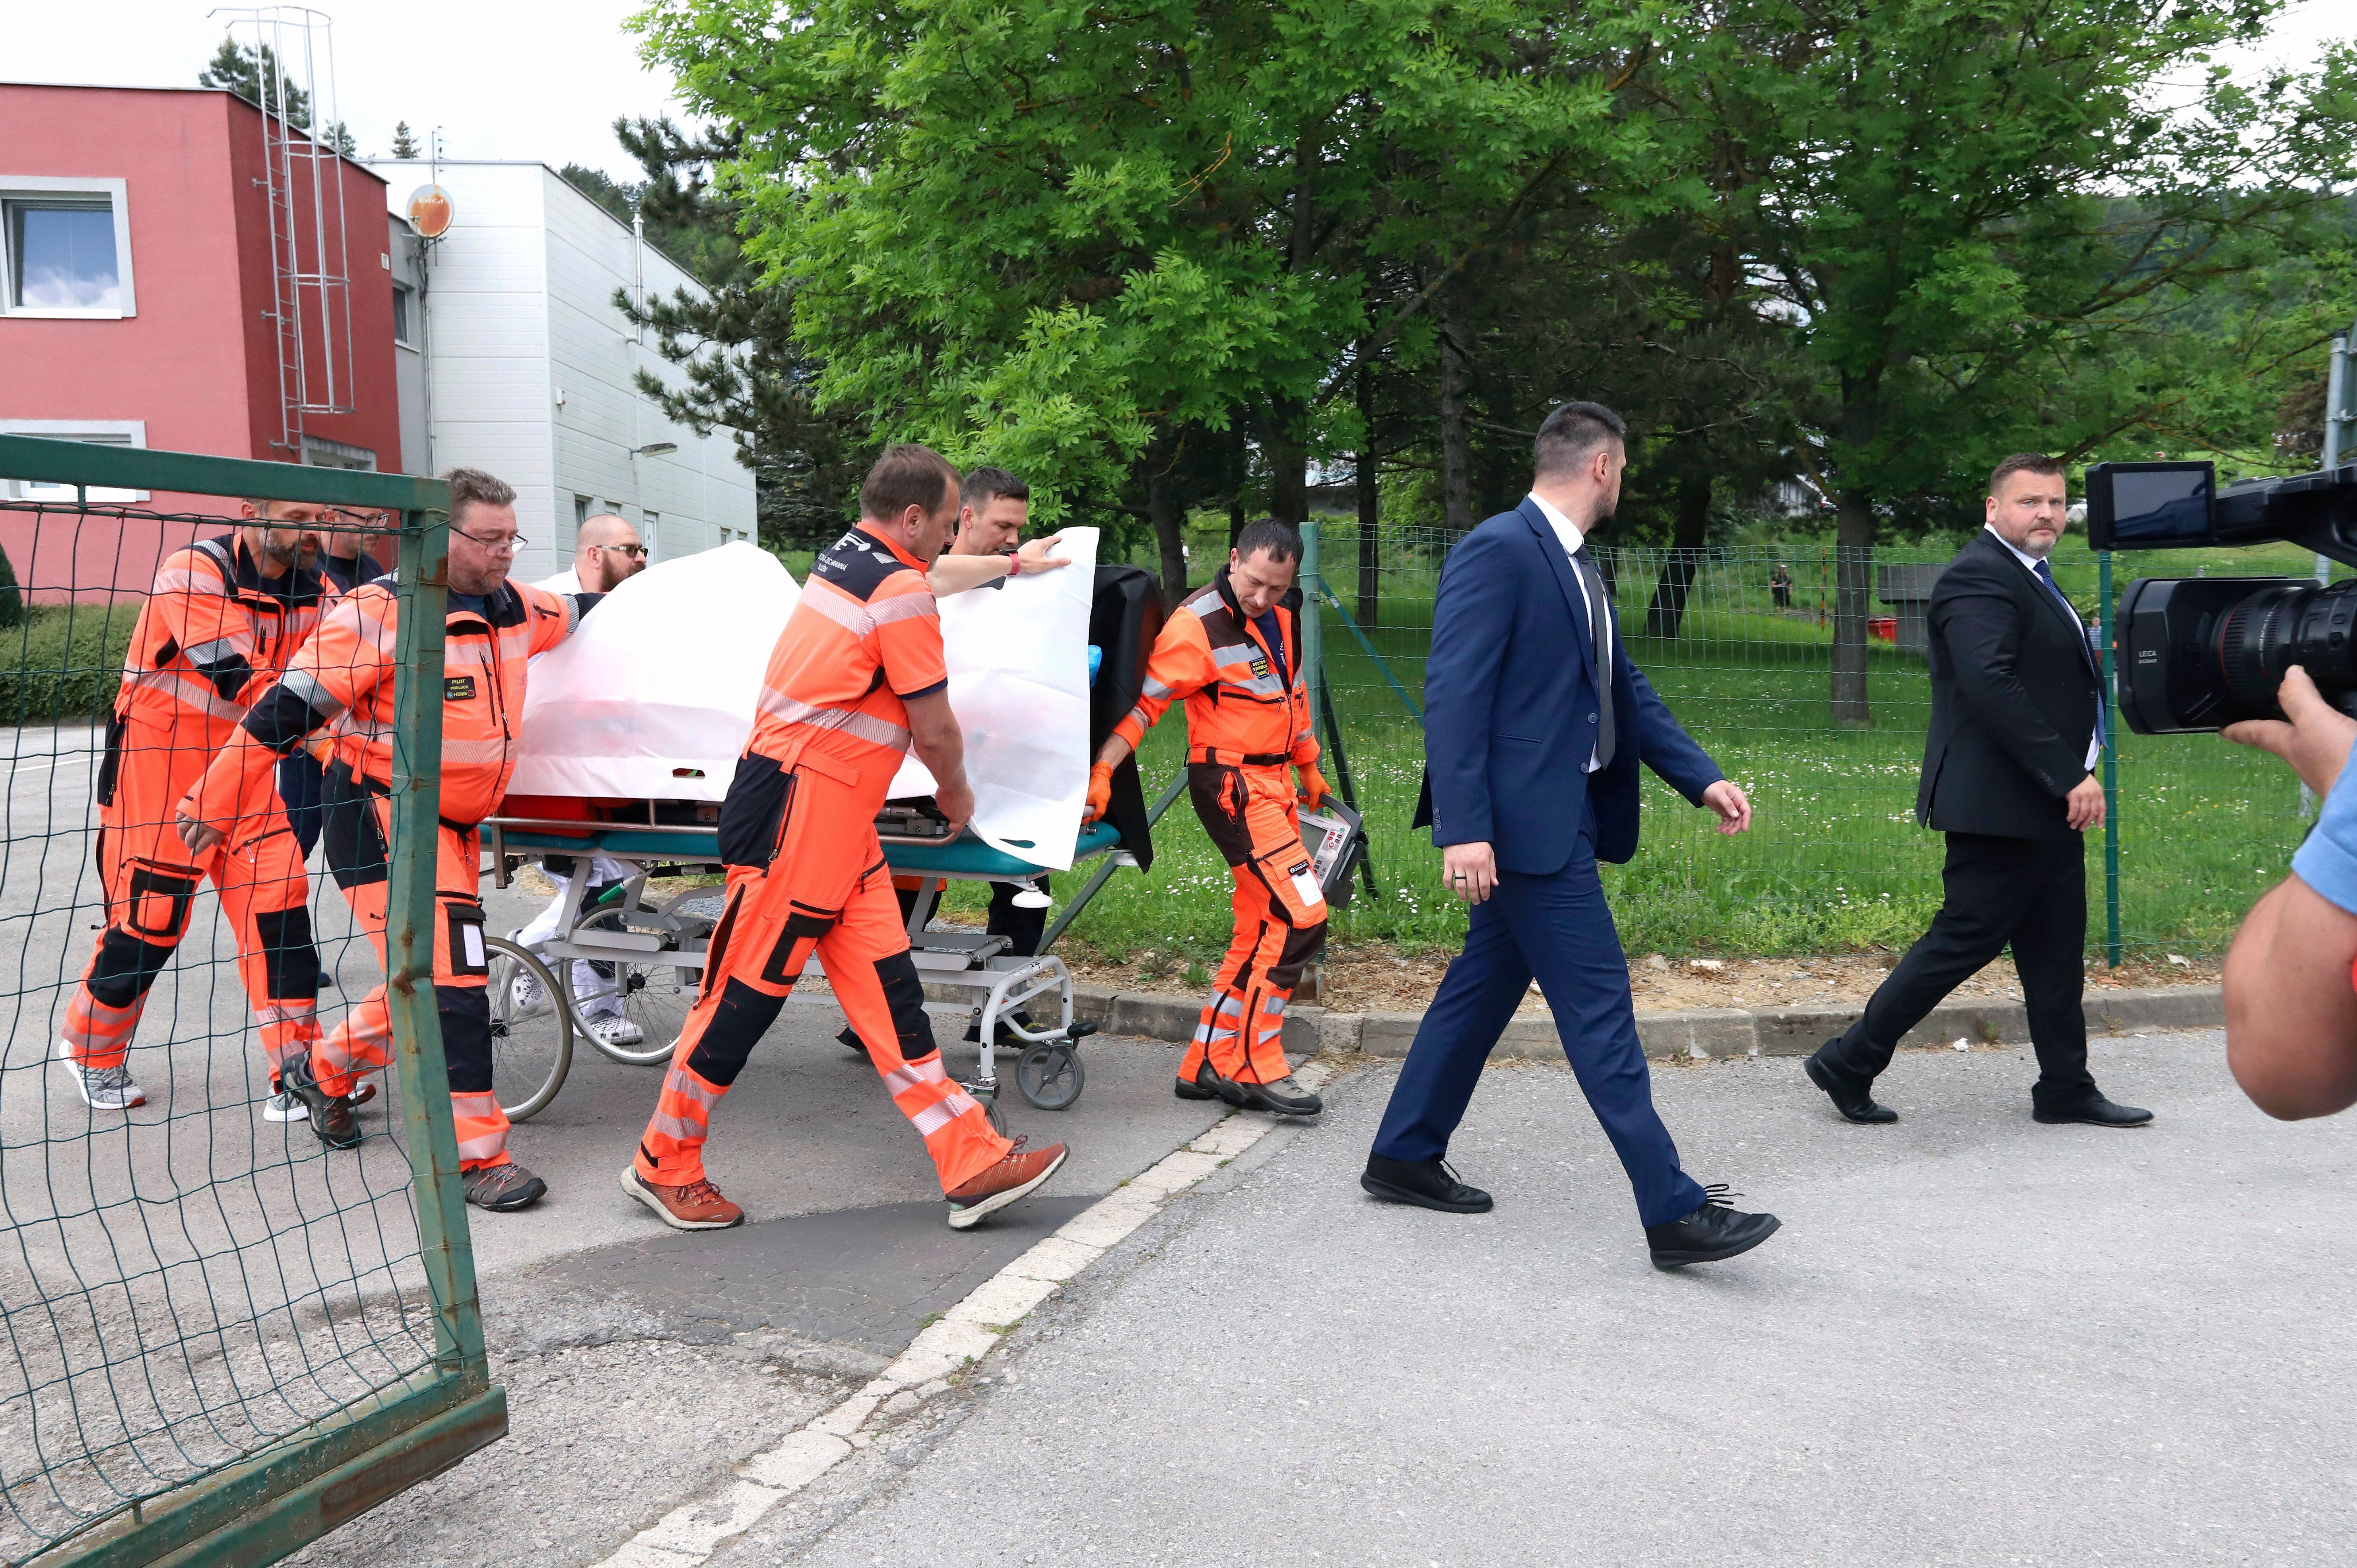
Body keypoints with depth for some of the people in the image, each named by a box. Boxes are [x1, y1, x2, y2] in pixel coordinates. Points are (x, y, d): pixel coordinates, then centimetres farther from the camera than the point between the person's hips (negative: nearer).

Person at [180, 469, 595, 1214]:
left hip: (456, 824, 8)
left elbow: (573, 616, 30)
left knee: (431, 984, 16)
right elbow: (284, 713, -14)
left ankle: (322, 1070, 41)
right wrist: (212, 802, -10)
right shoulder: (380, 614, -18)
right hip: (382, 816, -8)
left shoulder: (514, 606, 5)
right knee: (447, 980, -12)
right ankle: (475, 1154, -4)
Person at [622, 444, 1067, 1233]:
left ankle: (973, 1165, 5)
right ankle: (664, 1165, 17)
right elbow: (936, 732, -9)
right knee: (745, 991, 1)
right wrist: (956, 793, 11)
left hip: (838, 818, 10)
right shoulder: (903, 593, -13)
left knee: (887, 985, 4)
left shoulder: (842, 559, 16)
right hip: (799, 812, -10)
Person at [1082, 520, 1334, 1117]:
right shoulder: (1198, 626, -16)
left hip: (1272, 783, 9)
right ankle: (1256, 1067, -5)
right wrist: (1102, 769, -29)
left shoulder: (1283, 617, 10)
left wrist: (1309, 769, 30)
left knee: (1261, 928, 9)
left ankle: (1209, 1066, 17)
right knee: (1300, 917, -15)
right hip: (1232, 786, -9)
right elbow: (1144, 700, -20)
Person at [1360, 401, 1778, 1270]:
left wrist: (1703, 778, 10)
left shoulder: (1574, 563, 17)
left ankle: (1404, 1156, 28)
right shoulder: (1497, 549, -14)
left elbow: (1624, 688, 19)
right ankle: (1672, 1210, 1)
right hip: (1524, 818, -10)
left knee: (1486, 984, 16)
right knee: (1599, 1004, -6)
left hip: (1562, 815, 10)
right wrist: (1464, 828, -25)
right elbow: (1452, 692, -20)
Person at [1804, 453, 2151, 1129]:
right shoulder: (1979, 576, -16)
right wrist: (2070, 775, -25)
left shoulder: (2030, 578, 19)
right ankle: (1848, 1064, 5)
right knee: (1965, 939, -5)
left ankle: (2067, 1090, 25)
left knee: (2055, 949, 14)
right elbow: (1992, 685, -27)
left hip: (2046, 804, 10)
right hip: (2000, 802, -10)